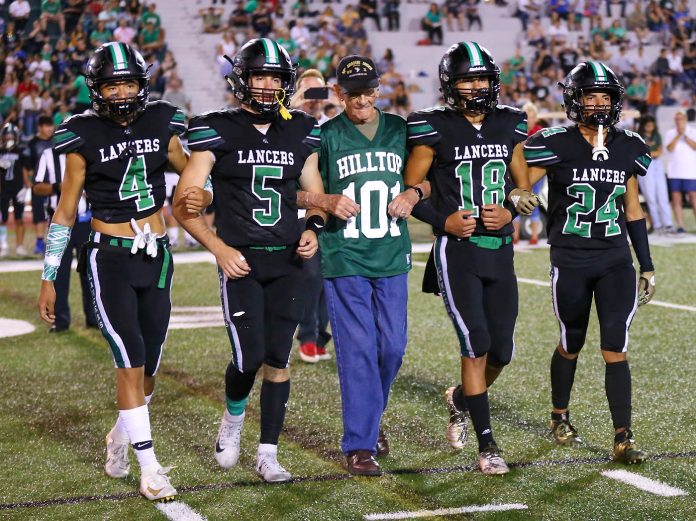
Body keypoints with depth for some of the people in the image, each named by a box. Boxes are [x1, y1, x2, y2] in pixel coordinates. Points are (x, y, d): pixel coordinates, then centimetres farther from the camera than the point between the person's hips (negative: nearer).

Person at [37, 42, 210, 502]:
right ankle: (149, 468, -5)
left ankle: (121, 437, 36)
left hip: (157, 257, 4)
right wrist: (49, 279, 1)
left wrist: (201, 197, -10)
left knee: (149, 366, 10)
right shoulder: (85, 138, -4)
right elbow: (65, 213, 2)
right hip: (111, 260, -4)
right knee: (131, 360, -11)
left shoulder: (161, 127, 3)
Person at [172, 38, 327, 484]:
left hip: (288, 263, 3)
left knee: (278, 360, 2)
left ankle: (268, 455, 11)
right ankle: (233, 419, 23)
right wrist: (219, 249, -15)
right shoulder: (218, 131, -4)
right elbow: (183, 203, -5)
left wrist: (313, 229, -2)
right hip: (241, 262, -3)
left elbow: (316, 197, 19)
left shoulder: (301, 133, 8)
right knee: (250, 356, -9)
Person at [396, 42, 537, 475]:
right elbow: (410, 191, 1)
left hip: (500, 250, 5)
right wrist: (443, 220, -13)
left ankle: (460, 399, 37)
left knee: (502, 351, 5)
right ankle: (487, 444, -2)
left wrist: (510, 213, -6)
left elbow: (524, 188, 15)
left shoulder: (509, 126, 8)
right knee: (477, 344, -11)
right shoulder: (435, 130, -5)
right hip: (457, 250, -4)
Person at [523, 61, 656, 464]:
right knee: (572, 344, 13)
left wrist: (647, 267, 14)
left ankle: (624, 439, -5)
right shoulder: (557, 145, -7)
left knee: (616, 350, -6)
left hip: (616, 263, 2)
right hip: (570, 264, -2)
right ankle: (560, 418, 36)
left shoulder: (627, 148, 6)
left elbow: (633, 211, 13)